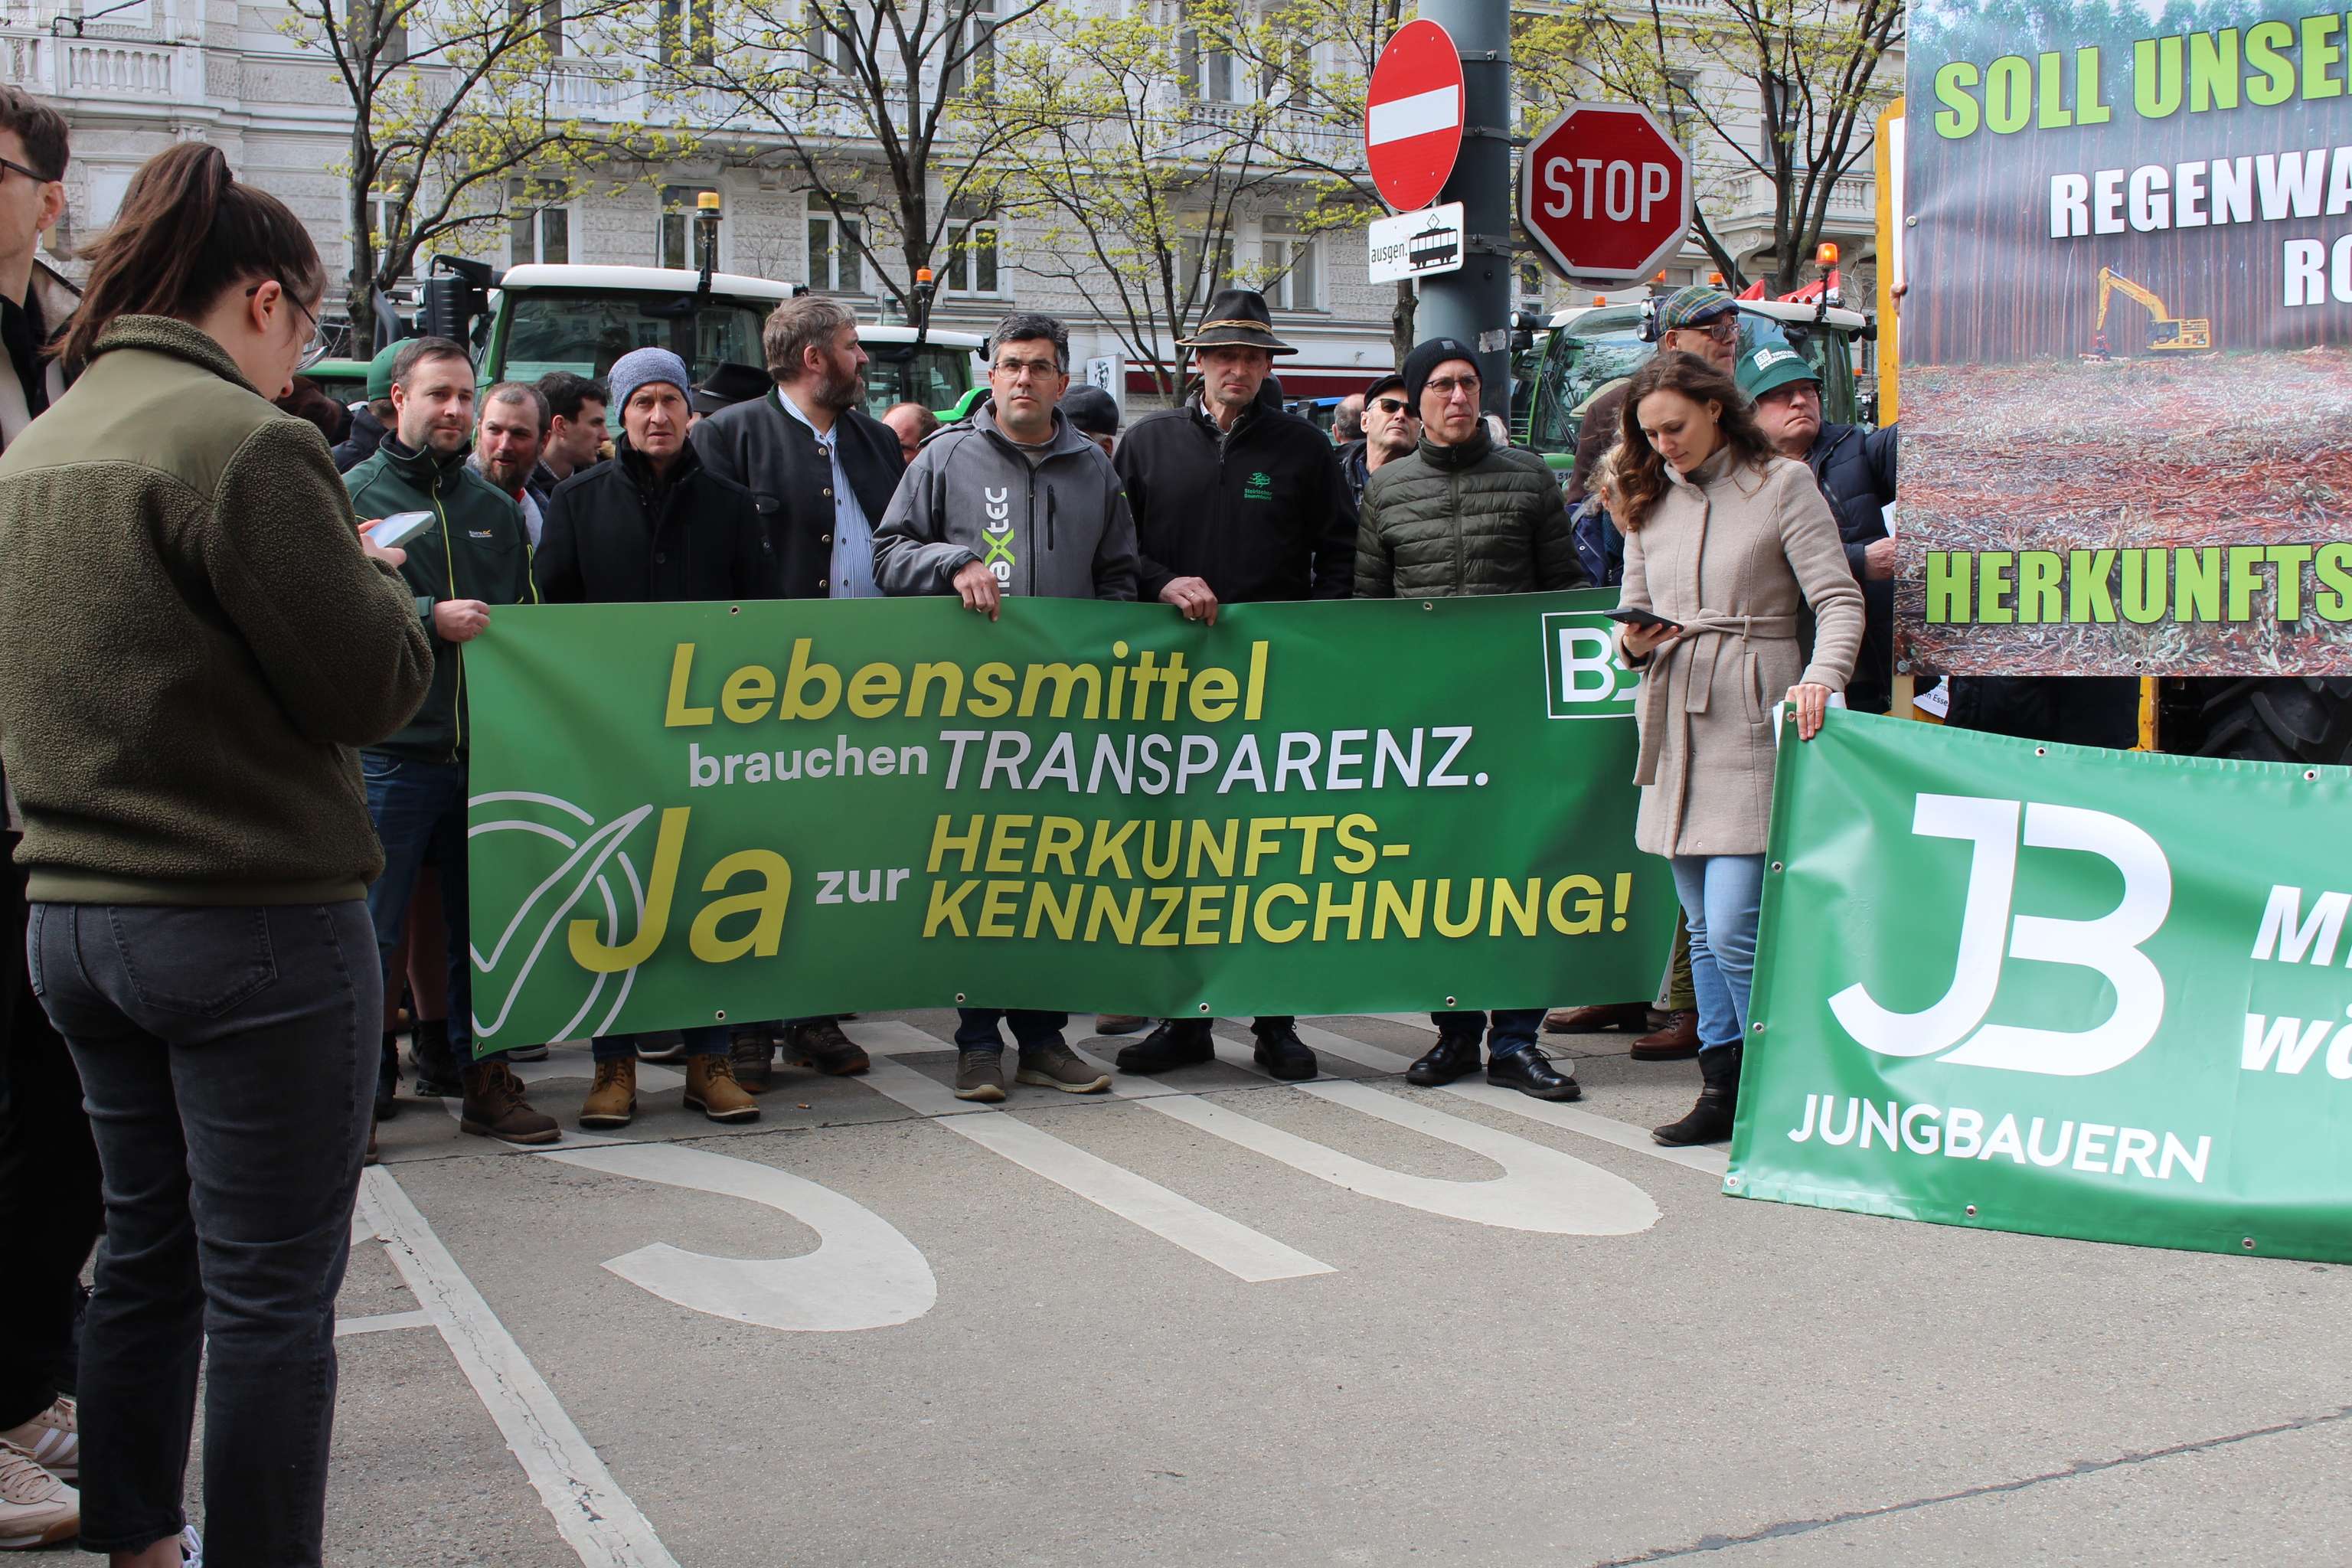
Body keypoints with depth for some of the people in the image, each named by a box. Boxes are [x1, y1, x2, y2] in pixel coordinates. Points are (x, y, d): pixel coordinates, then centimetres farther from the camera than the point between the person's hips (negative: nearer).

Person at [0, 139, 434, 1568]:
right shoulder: (240, 438, -16)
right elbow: (374, 686, -15)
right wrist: (377, 580, 3)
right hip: (256, 923, -8)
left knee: (146, 1252, 20)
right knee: (272, 1289, 2)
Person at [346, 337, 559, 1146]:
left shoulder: (495, 507, 17)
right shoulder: (352, 495, 1)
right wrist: (430, 618, -17)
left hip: (484, 749, 5)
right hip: (391, 751, -4)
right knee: (372, 931, -1)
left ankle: (483, 1077, 19)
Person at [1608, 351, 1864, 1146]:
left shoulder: (1783, 484, -1)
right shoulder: (1651, 500, 15)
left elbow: (1840, 601, -7)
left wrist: (1820, 677, -25)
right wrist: (1634, 642, -4)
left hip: (1752, 722, -6)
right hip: (1675, 722, 6)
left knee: (1734, 929, -12)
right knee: (1702, 929, 10)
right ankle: (1723, 1089, 18)